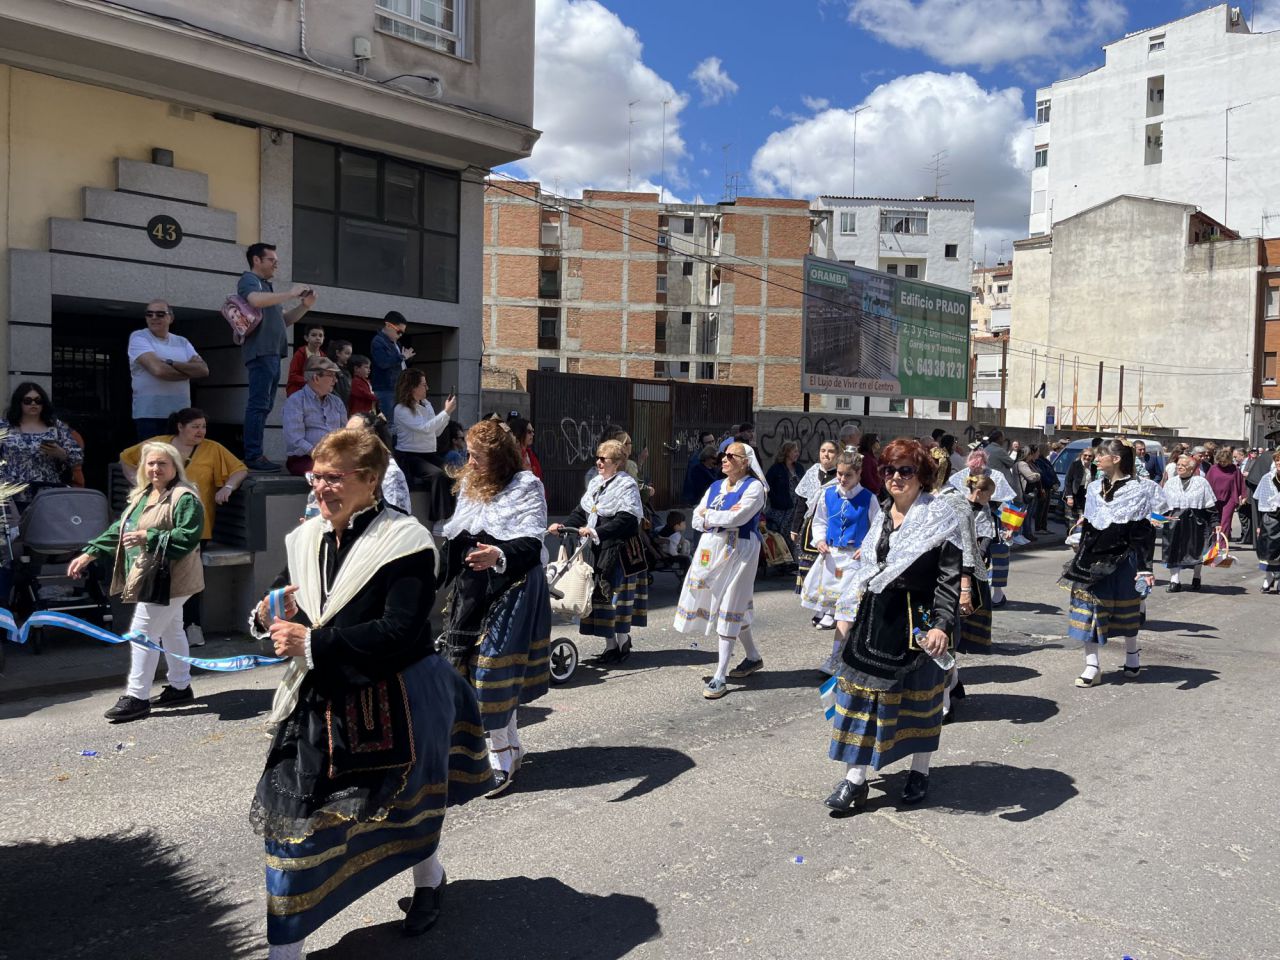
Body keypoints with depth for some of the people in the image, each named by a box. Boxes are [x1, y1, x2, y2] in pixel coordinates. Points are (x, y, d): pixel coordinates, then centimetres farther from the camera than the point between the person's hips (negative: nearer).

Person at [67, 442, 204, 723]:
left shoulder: (185, 498, -15)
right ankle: (180, 686, 28)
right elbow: (119, 529, 19)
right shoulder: (142, 496, 15)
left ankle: (137, 698, 1)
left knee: (142, 633, -7)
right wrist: (90, 553, 12)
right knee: (170, 631, 17)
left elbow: (188, 537, -23)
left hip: (167, 580, -9)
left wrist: (149, 538, -26)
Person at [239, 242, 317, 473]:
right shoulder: (249, 279, -1)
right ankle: (253, 456, -14)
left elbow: (283, 319, 27)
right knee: (258, 405, -13)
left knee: (264, 406, 9)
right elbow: (256, 300, -24)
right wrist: (290, 294, -17)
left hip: (271, 354, 10)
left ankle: (255, 454, 12)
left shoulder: (267, 286, 26)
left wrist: (305, 306, 12)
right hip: (261, 352, -10)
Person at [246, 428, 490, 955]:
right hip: (320, 701, 5)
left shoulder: (404, 541, -18)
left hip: (395, 703, -5)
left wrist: (312, 643, -25)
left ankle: (429, 877, 49)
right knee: (288, 813, 1)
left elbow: (399, 633, -26)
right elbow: (285, 610, 13)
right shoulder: (306, 539, 3)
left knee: (401, 804, 16)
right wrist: (267, 616, -11)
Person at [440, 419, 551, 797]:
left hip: (510, 589, -7)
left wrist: (500, 557, -37)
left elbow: (531, 545, -18)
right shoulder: (469, 486, 12)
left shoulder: (525, 487, -9)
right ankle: (511, 744, 25)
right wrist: (451, 588, 24)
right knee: (472, 666, 10)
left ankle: (501, 755, 5)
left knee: (493, 667, -9)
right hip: (471, 589, 8)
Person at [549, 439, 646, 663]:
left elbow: (625, 520, -20)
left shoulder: (627, 485, -9)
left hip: (620, 551, -7)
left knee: (618, 595, -1)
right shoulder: (595, 483, 14)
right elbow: (581, 511, 15)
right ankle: (610, 644, 20)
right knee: (600, 594, 9)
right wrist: (563, 526, -1)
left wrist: (596, 531, -28)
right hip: (598, 550, 7)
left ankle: (623, 641, 13)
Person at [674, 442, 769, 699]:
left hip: (739, 550, -7)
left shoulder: (754, 487, -7)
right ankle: (753, 657, 34)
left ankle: (720, 676, -2)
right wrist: (723, 517, -11)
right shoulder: (715, 486, 13)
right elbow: (697, 519, 7)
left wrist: (708, 515, -5)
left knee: (730, 607, -5)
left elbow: (737, 517, -20)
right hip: (712, 549, 7)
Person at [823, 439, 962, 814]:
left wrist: (942, 624, -26)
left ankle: (920, 772, 28)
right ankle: (855, 779, 9)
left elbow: (950, 578, -16)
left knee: (919, 695, 10)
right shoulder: (882, 515, 9)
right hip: (875, 618, 6)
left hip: (918, 621, -5)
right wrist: (853, 610, 20)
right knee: (862, 691, 3)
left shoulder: (939, 518, -10)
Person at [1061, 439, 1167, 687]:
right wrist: (1080, 561, 12)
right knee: (1088, 608, -1)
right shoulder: (1094, 488, 7)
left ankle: (1131, 656, 36)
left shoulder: (1138, 490, -8)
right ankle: (1092, 666, 4)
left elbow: (1144, 534, -11)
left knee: (1126, 610, 13)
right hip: (1094, 560, 4)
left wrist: (1144, 568, -16)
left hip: (1123, 560, -4)